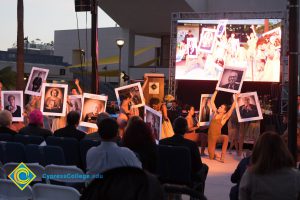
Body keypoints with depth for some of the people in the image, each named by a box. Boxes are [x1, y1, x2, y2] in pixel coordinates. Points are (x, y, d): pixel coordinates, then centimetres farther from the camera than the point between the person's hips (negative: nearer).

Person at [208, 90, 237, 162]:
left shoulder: (224, 117, -5)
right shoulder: (215, 113, 4)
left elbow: (232, 107, -16)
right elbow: (212, 100, 6)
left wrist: (236, 98, -16)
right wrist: (216, 91, 7)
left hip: (218, 136, -3)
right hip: (211, 136, 3)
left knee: (225, 137, -39)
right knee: (211, 156, -3)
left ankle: (222, 156, -29)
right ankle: (214, 155, 36)